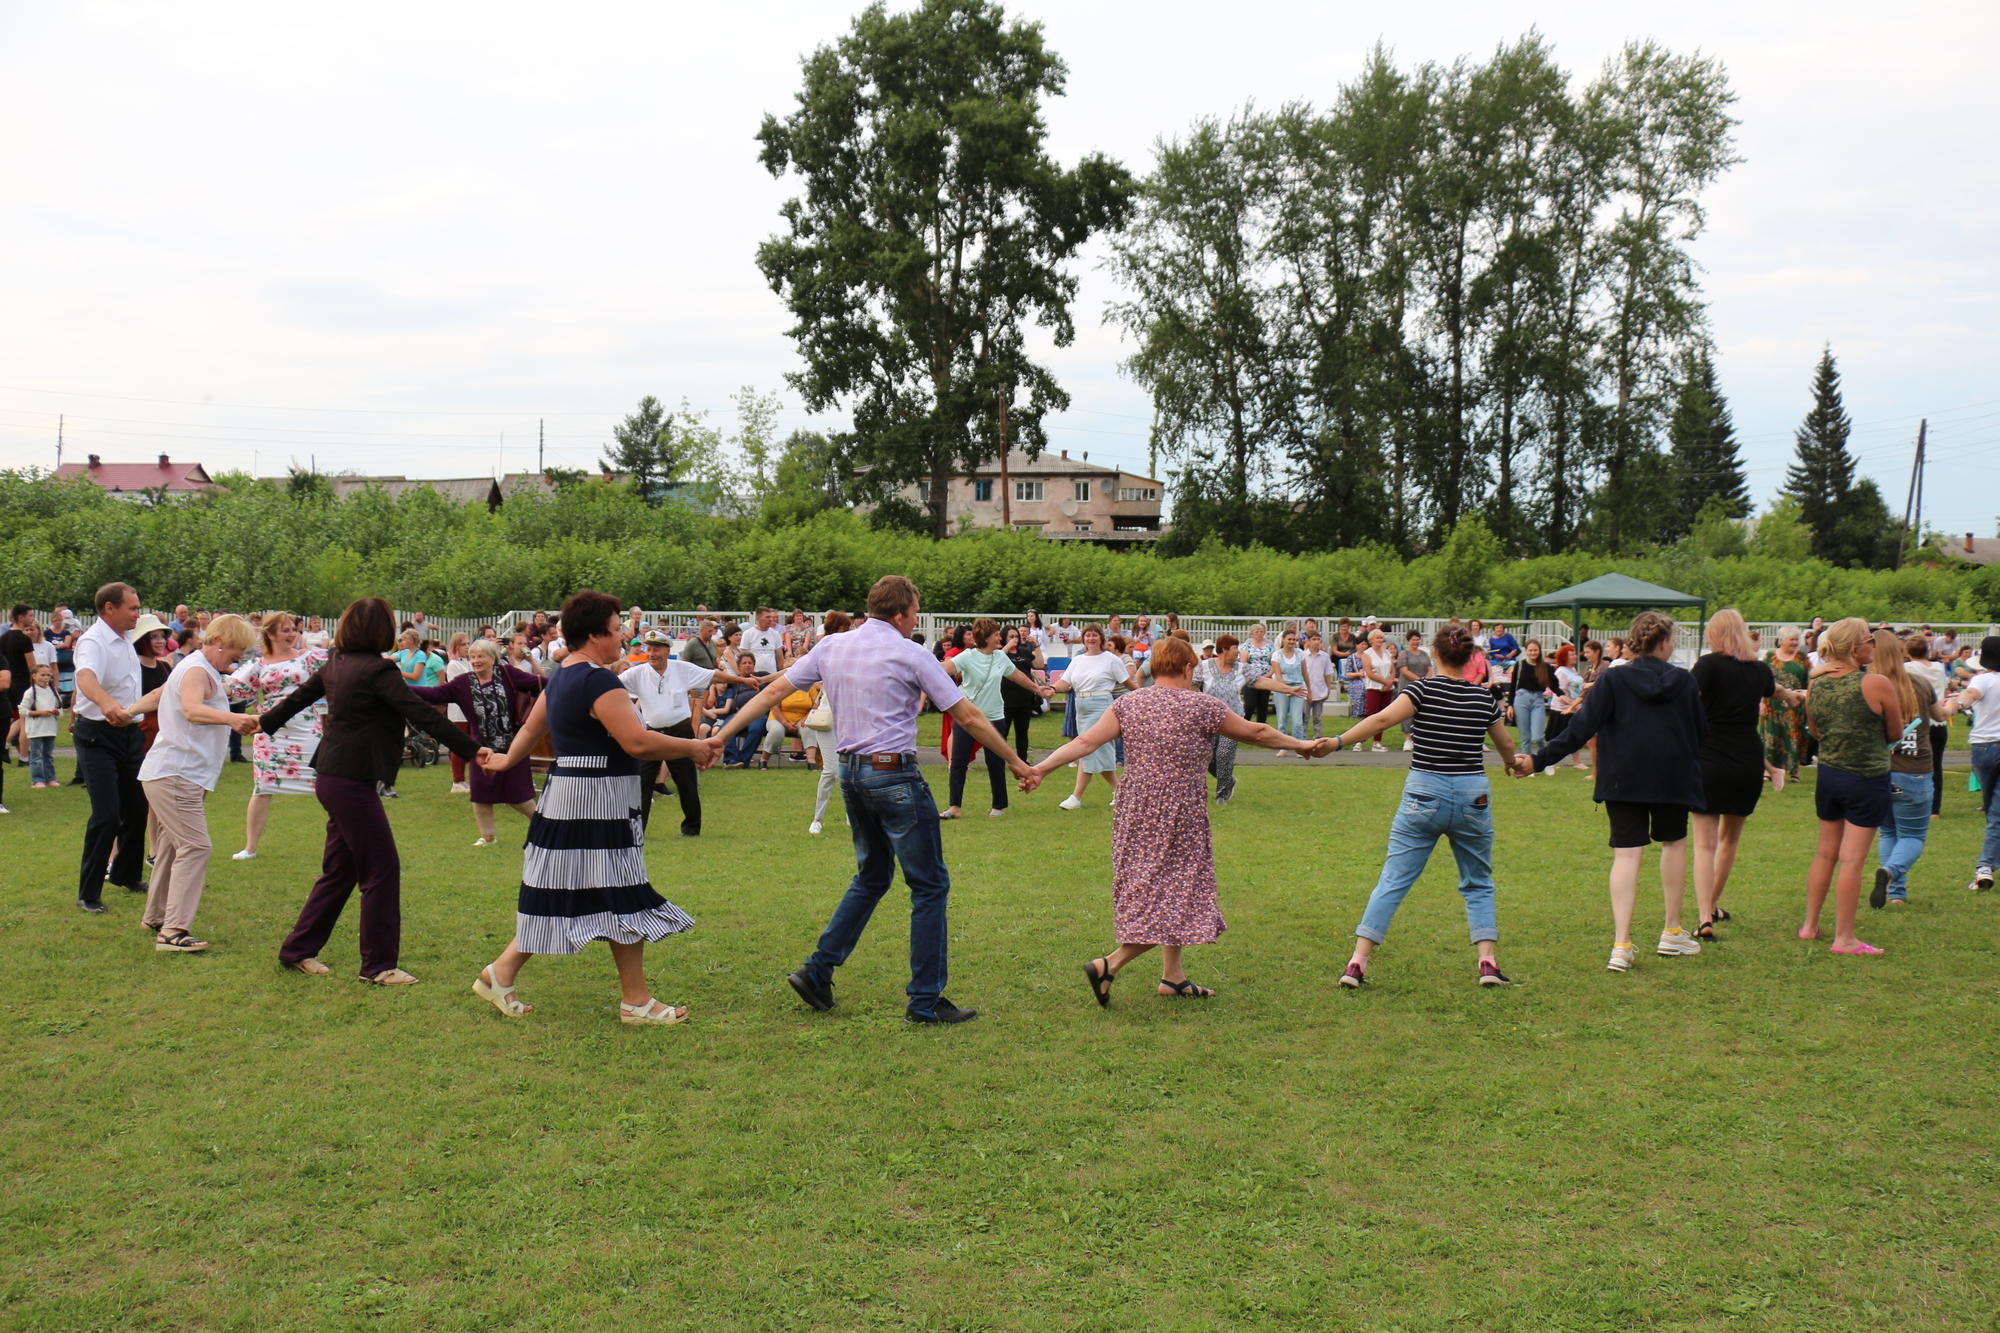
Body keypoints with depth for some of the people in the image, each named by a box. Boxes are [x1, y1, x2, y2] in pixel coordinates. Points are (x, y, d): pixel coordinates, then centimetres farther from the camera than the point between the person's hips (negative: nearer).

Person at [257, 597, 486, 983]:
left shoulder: (337, 664, 9)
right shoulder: (378, 670, -16)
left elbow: (301, 695, 25)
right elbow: (423, 715, -20)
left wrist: (266, 723, 43)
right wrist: (473, 750, -19)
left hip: (332, 777, 9)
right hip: (351, 781, -9)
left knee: (340, 869, 18)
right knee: (382, 869, -2)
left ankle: (298, 950, 26)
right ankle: (378, 964, 4)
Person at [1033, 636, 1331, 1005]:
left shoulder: (1128, 704, 4)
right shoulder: (1202, 705, -6)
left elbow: (1086, 742, -4)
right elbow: (1254, 733, 4)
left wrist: (1040, 768, -1)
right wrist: (1303, 745, 17)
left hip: (1136, 815, 6)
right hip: (1179, 818, -6)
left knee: (1153, 892, 18)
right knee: (1173, 895, 0)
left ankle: (1173, 976, 24)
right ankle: (1108, 965, -9)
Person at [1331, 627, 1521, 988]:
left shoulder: (1424, 689, -5)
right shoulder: (1485, 698, 5)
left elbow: (1383, 719, -21)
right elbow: (1507, 747, 21)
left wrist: (1337, 741, -23)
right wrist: (1514, 763, 43)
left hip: (1424, 794, -2)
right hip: (1473, 796, 2)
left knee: (1392, 882, 1)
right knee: (1478, 885, 19)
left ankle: (1358, 962, -4)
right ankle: (1488, 962, 8)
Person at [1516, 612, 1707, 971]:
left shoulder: (1613, 680, -5)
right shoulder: (1684, 681, 2)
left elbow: (1580, 728, -11)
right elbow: (1700, 733, 10)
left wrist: (1539, 760, -10)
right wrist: (1694, 773, 26)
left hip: (1624, 779, -1)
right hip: (1674, 778, 1)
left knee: (1626, 854, -2)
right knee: (1674, 843, 20)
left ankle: (1621, 945, -10)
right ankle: (1672, 933, 28)